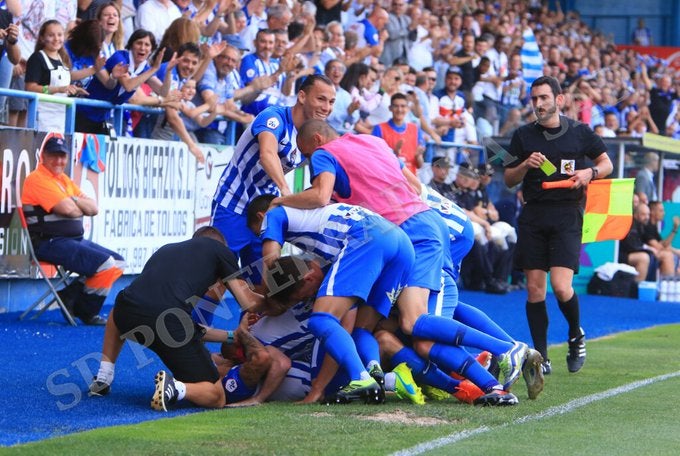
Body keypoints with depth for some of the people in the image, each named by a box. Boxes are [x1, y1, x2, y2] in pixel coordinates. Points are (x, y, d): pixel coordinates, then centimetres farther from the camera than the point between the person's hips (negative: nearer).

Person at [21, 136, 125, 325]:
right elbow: (67, 209, -21)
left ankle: (71, 296, 2)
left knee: (118, 262, 8)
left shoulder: (65, 180, 19)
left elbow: (93, 208, 10)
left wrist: (75, 201, -9)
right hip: (51, 244, -10)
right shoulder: (37, 179, -9)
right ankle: (86, 313, -2)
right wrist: (81, 208, 1)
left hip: (76, 240, 10)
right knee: (106, 265, -20)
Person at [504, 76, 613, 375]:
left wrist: (589, 173, -6)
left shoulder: (580, 132, 5)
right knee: (534, 289, -1)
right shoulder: (523, 136, 9)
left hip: (567, 216, -3)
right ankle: (540, 356, 7)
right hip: (533, 216, 3)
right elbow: (509, 180, 11)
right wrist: (525, 165, -9)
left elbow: (606, 163, 15)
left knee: (561, 287, -15)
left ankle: (576, 336, 14)